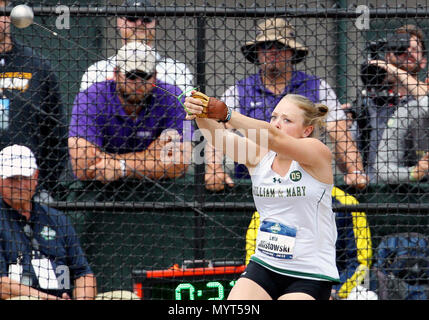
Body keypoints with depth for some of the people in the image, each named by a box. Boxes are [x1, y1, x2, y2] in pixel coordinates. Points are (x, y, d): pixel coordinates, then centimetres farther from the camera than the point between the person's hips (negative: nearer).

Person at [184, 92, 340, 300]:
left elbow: (273, 137, -27)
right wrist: (202, 116, -37)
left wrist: (227, 115, -40)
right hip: (264, 266, 4)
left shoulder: (317, 152, -10)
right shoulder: (258, 156, 4)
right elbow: (219, 138, -14)